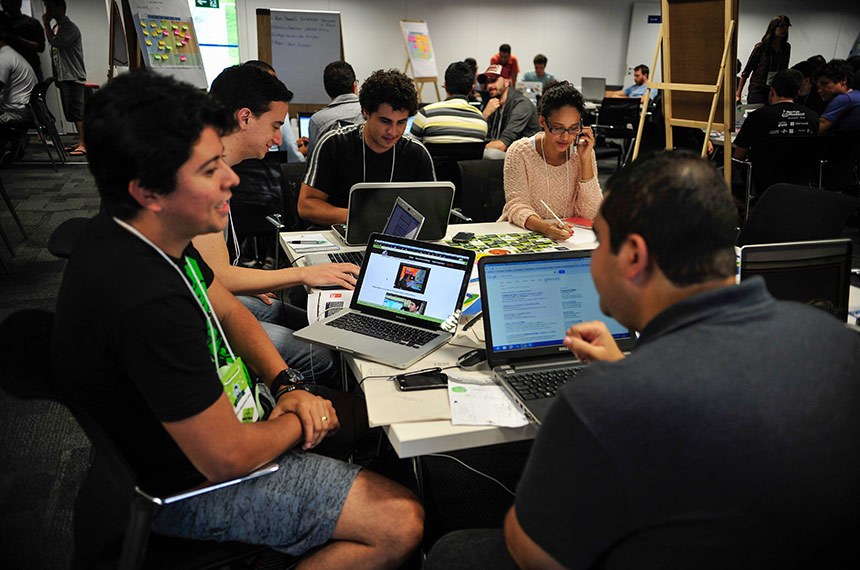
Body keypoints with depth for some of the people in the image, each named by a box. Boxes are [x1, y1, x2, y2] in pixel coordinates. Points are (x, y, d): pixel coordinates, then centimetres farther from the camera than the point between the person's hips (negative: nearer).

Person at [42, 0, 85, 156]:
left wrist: (46, 23, -11)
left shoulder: (70, 28, -10)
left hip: (74, 77, -9)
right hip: (63, 77, 9)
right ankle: (81, 141, 15)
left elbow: (55, 42, -23)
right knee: (71, 112, 10)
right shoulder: (55, 27, 15)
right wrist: (56, 76, 13)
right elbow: (54, 50, 17)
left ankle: (82, 145, -13)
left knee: (77, 111, -12)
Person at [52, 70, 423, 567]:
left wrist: (286, 385, -5)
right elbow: (226, 457, -30)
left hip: (212, 413, 9)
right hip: (196, 486, -9)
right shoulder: (148, 302, -38)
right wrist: (301, 421, -10)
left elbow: (228, 310, 9)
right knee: (402, 523, -11)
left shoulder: (155, 234, -7)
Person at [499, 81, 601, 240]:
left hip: (566, 236, 1)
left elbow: (590, 214, -4)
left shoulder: (581, 152, 0)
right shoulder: (520, 152, -9)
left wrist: (586, 160, -12)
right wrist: (544, 227, -36)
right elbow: (516, 206, -16)